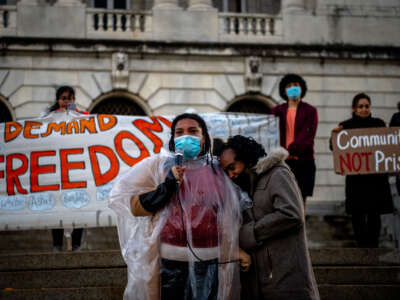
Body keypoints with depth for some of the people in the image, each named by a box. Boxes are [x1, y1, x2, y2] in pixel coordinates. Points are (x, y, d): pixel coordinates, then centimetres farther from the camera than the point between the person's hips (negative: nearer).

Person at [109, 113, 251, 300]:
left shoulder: (217, 172, 12)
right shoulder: (158, 165, 4)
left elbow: (230, 216, 20)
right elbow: (135, 208, -4)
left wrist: (237, 249, 12)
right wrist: (167, 186, -15)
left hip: (210, 264, 2)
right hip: (170, 262, -2)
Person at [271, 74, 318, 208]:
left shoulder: (310, 111, 7)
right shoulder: (278, 110, 14)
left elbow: (308, 134, -6)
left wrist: (293, 148, -21)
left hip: (304, 160, -1)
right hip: (283, 160, 1)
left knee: (301, 199, -1)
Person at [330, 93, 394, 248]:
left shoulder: (378, 124, 8)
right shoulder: (346, 126, 4)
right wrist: (334, 135, -17)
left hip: (376, 175, 1)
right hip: (355, 176, -1)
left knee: (374, 212, 0)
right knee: (357, 212, 1)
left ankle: (373, 245, 11)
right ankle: (362, 245, 14)